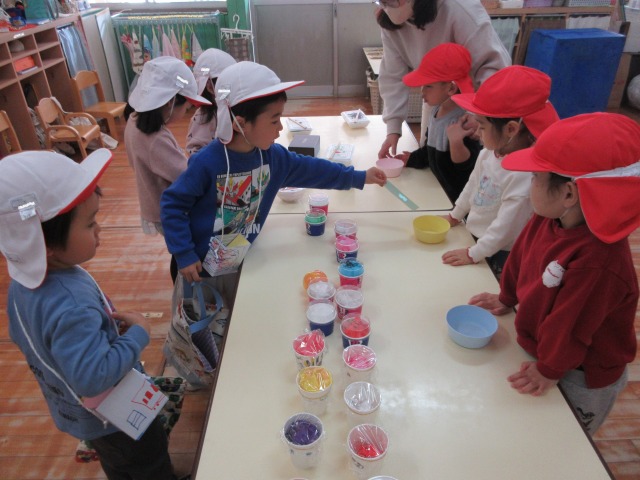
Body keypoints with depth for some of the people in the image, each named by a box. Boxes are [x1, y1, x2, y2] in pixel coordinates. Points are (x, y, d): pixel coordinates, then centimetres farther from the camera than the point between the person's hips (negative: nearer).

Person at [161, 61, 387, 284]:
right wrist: (184, 255, -21)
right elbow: (173, 204, -20)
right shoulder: (207, 163, -29)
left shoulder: (272, 155, -11)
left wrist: (358, 177, 3)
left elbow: (309, 169, 1)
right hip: (204, 264, -5)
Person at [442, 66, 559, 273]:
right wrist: (454, 216, 20)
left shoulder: (525, 173, -31)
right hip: (473, 235, 7)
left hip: (498, 255, -7)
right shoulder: (489, 153, -7)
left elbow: (505, 227, -26)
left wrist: (473, 254, -19)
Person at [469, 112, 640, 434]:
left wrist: (549, 371, -15)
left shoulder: (598, 260, -40)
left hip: (583, 377, -7)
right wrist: (507, 299, 16)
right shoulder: (548, 221, -15)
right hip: (538, 345, 7)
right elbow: (521, 256, 4)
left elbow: (570, 325, -28)